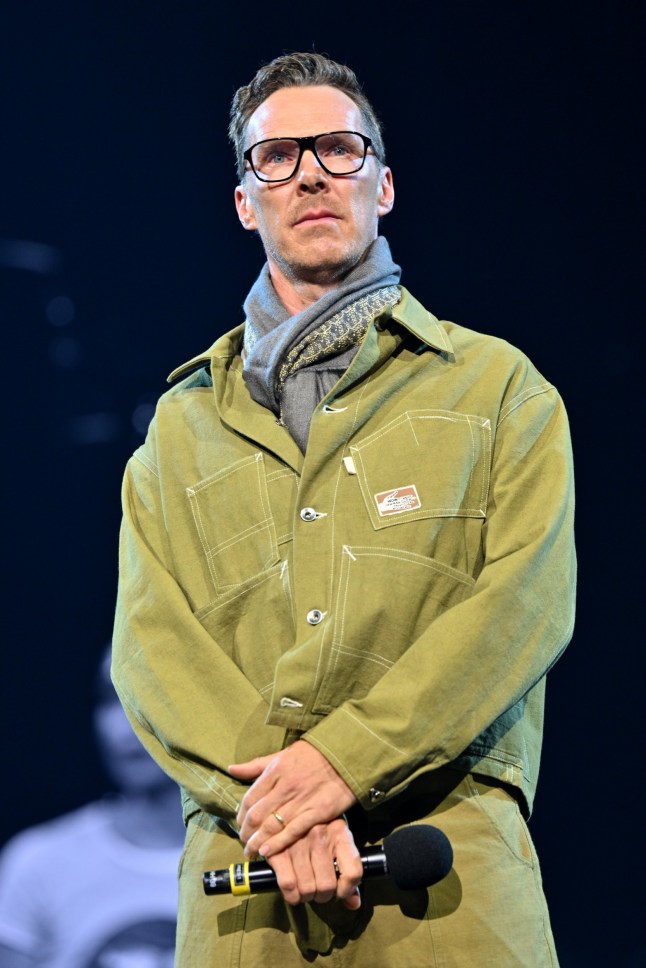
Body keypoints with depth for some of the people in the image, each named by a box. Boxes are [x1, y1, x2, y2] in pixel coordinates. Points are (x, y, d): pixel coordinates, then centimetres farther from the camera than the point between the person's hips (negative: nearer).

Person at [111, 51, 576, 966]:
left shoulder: (498, 388, 14)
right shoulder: (184, 422, 20)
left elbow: (526, 603, 0)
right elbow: (151, 641, 8)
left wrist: (344, 758, -12)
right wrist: (267, 789, -12)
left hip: (451, 858, -1)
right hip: (240, 860, 2)